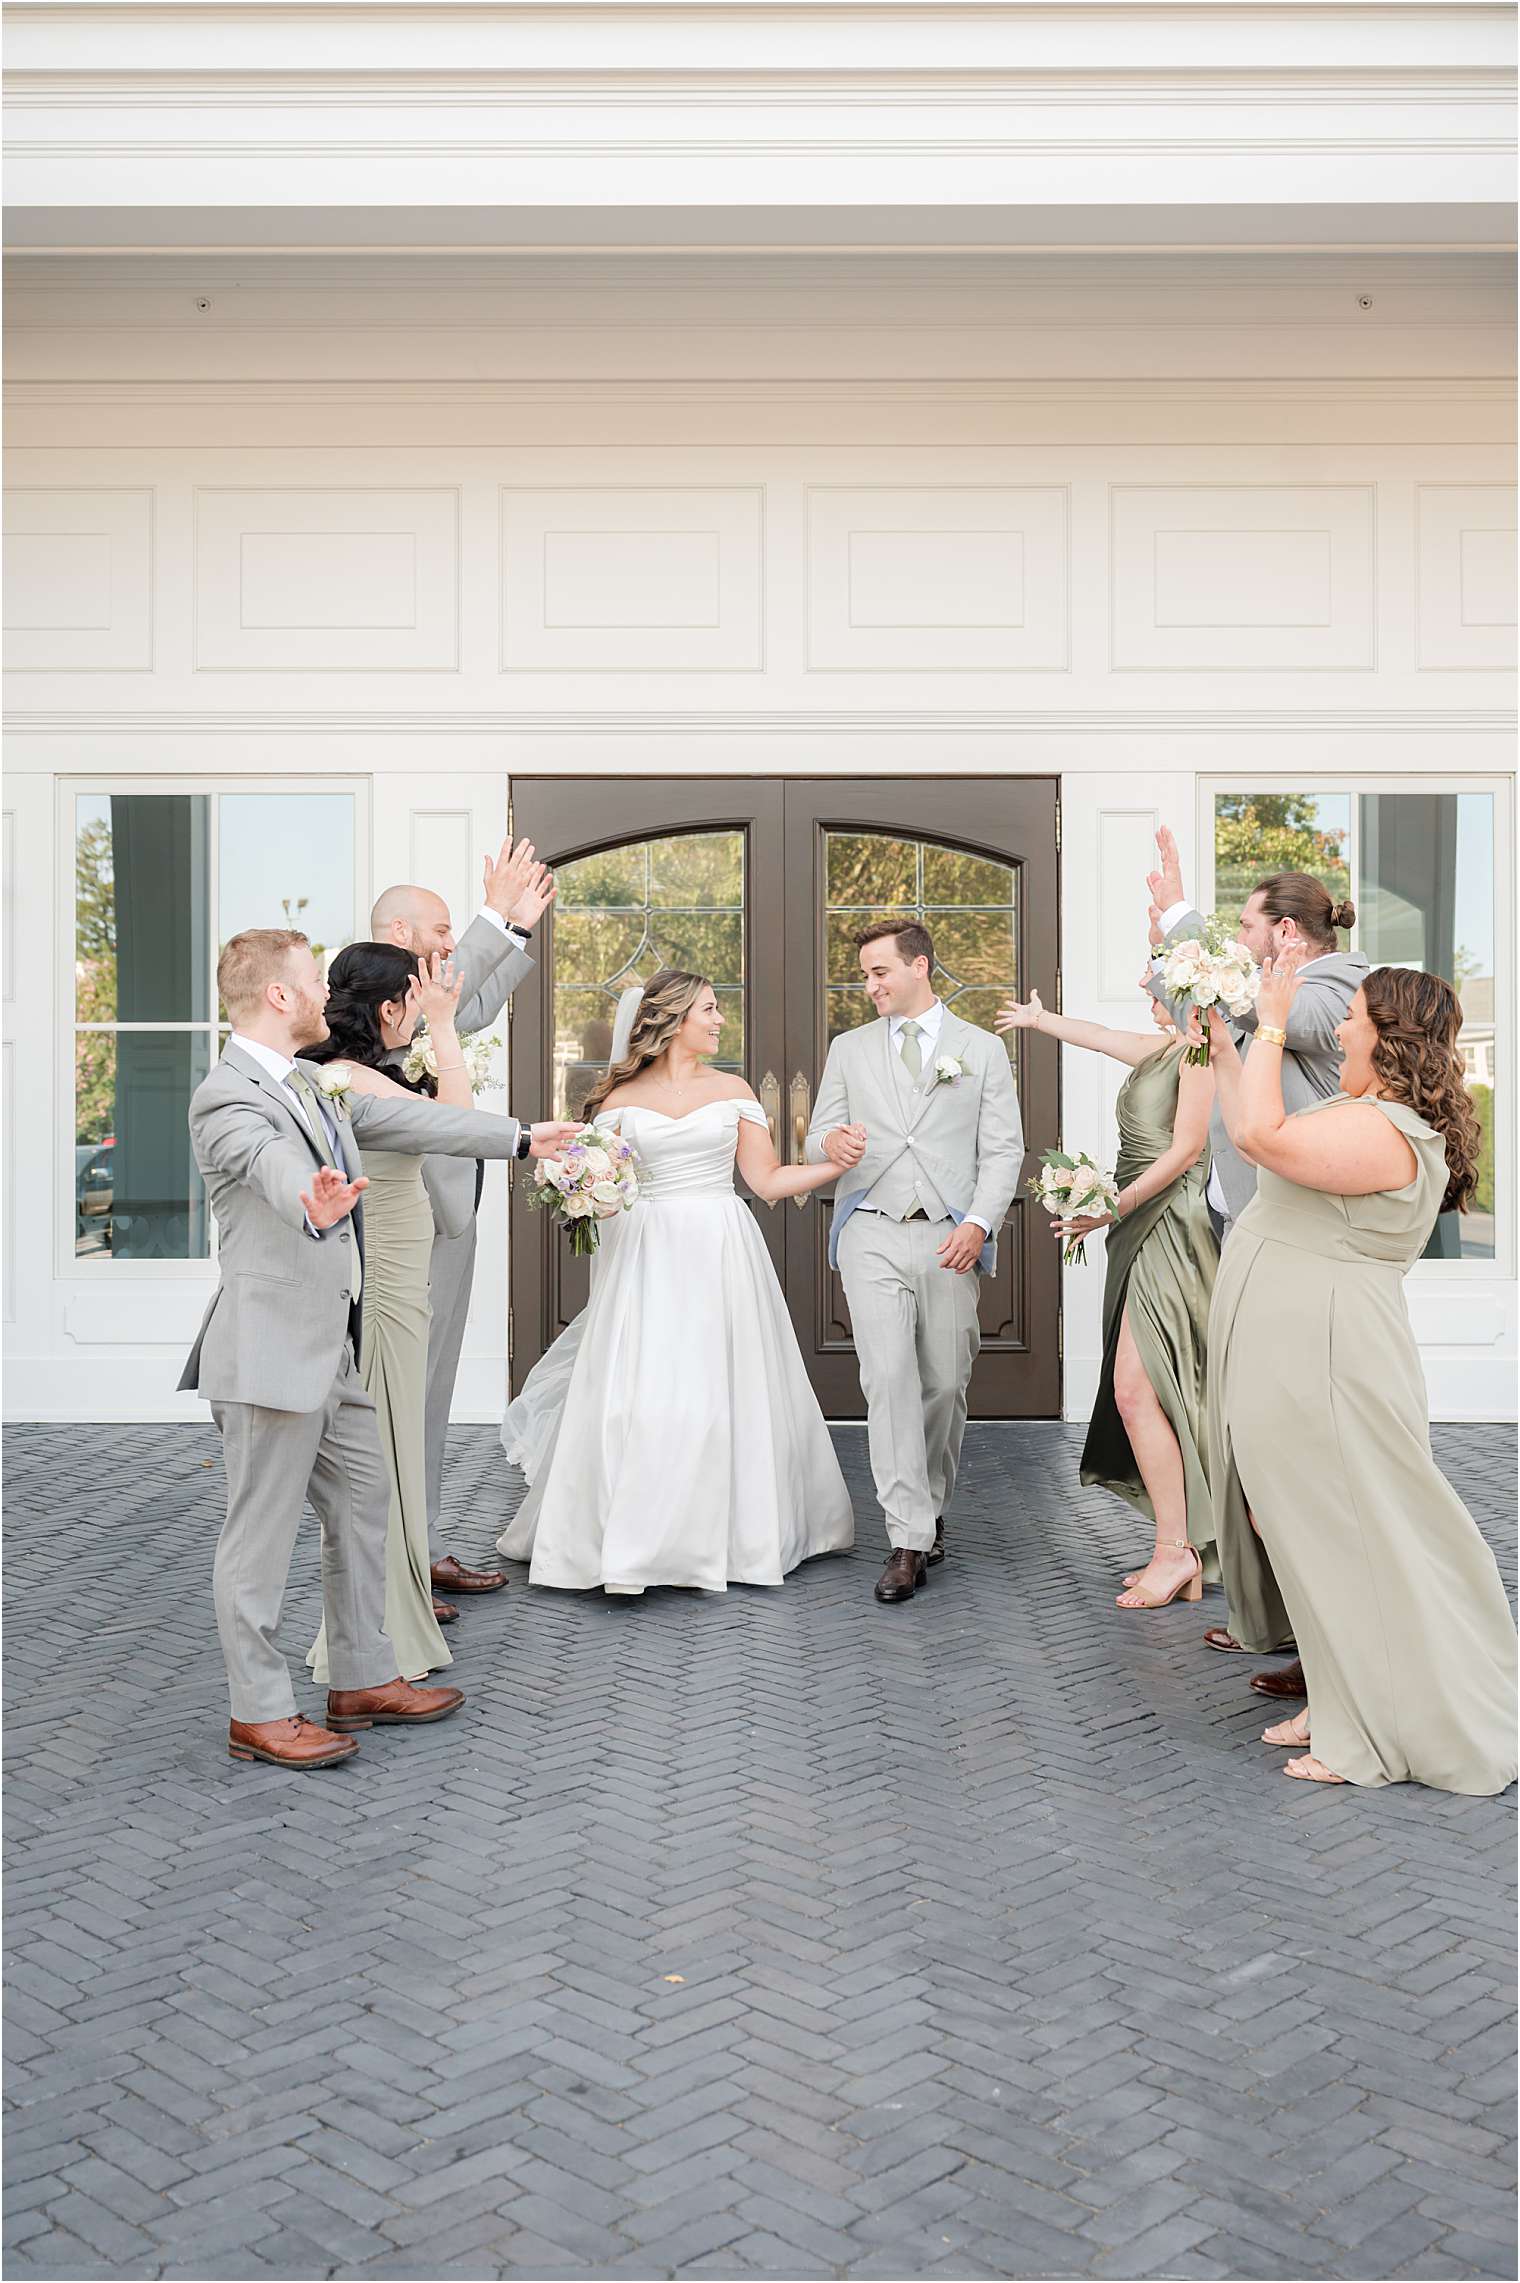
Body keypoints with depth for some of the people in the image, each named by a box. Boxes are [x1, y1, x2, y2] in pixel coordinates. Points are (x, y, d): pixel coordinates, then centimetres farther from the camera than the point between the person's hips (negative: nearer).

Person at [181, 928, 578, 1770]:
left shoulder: (311, 1086, 13)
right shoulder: (227, 1096, -16)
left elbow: (407, 1119, 19)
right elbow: (273, 1162, -38)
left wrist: (521, 1137, 23)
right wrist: (313, 1204, -59)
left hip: (330, 1350, 10)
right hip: (271, 1352, -10)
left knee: (362, 1504, 17)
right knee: (263, 1533, 2)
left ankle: (363, 1681, 30)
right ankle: (259, 1714, 15)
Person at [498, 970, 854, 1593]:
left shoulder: (732, 1091, 9)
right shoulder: (620, 1098, 7)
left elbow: (769, 1180, 6)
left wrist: (837, 1164, -5)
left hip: (720, 1257, 1)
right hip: (646, 1259, -1)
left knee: (721, 1394, 1)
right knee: (635, 1398, -6)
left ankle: (721, 1535, 16)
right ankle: (627, 1543, 2)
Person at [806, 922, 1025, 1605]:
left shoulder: (982, 1049, 10)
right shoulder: (849, 1049, 15)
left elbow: (1003, 1150, 4)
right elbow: (817, 1138, 13)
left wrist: (979, 1223, -11)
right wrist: (831, 1144, -12)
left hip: (950, 1240, 0)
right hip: (872, 1236, 0)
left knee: (945, 1385, 4)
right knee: (889, 1377, -13)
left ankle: (932, 1510, 26)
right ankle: (910, 1540, -11)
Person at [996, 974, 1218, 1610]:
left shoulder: (1201, 1050, -9)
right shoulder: (1161, 1048, 17)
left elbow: (1186, 1151, -15)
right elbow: (1101, 1036, 36)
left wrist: (1110, 1210, -12)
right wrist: (1038, 1019, 52)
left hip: (1171, 1232, -9)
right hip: (1145, 1237, 9)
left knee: (1135, 1389, -14)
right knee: (1157, 1391, 7)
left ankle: (1176, 1551, -9)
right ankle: (1182, 1548, 11)